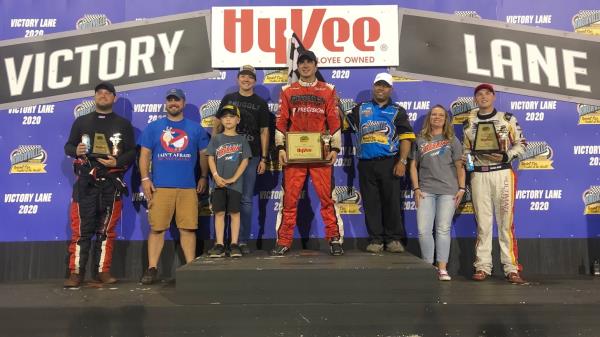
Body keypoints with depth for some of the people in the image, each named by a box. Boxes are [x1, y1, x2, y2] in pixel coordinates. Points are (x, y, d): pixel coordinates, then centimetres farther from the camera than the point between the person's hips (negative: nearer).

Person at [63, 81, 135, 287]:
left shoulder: (123, 124, 11)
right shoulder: (82, 121, 15)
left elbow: (132, 152, 6)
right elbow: (68, 146, 14)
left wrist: (117, 162, -12)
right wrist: (76, 151, -9)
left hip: (112, 183, 0)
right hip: (85, 182, 0)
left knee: (107, 230, 3)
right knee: (81, 228, -3)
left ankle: (103, 271, 11)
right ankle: (76, 272, 3)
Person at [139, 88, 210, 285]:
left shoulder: (196, 129, 13)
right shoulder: (153, 127, 11)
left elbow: (204, 154, 15)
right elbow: (144, 155, 8)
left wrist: (203, 177, 7)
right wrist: (145, 179, -2)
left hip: (188, 187, 1)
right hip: (159, 187, 0)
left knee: (188, 228, 1)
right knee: (157, 228, 0)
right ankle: (152, 269, 6)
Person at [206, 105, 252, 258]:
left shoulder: (241, 139, 5)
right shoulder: (216, 139, 9)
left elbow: (245, 161, 0)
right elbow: (211, 159, 5)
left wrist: (233, 179, -9)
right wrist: (216, 176, -10)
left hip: (235, 182, -1)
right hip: (219, 182, 1)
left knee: (234, 212, 1)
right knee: (219, 212, 2)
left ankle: (234, 244, 6)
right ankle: (219, 245, 6)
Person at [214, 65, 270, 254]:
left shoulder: (260, 104, 9)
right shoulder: (228, 99, 12)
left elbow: (264, 132, 6)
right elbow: (218, 124, 14)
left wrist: (263, 158, 0)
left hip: (251, 156, -1)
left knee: (246, 200, 1)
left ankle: (243, 241, 8)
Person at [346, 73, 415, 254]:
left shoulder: (397, 111, 9)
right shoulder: (360, 109, 16)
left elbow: (406, 137, 1)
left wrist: (402, 161, -9)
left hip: (389, 163, -2)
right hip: (366, 164, 2)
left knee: (392, 201, 0)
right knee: (371, 203, 4)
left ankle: (393, 239, 11)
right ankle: (375, 240, 12)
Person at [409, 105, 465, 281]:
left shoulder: (452, 140, 10)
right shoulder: (420, 140, 12)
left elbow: (460, 166, 5)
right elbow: (413, 166, 10)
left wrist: (461, 188, -3)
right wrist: (416, 188, 2)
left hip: (448, 190, -1)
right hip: (425, 190, 1)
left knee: (443, 229, -1)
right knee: (423, 230, -4)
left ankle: (442, 268, 6)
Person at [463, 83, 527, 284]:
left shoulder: (507, 119, 8)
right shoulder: (469, 123, 14)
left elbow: (520, 144, 7)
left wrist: (506, 156, -10)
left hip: (502, 172, -2)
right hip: (479, 175, 2)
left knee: (506, 222, -4)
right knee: (482, 223, 2)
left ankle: (511, 268, 0)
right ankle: (483, 267, 8)